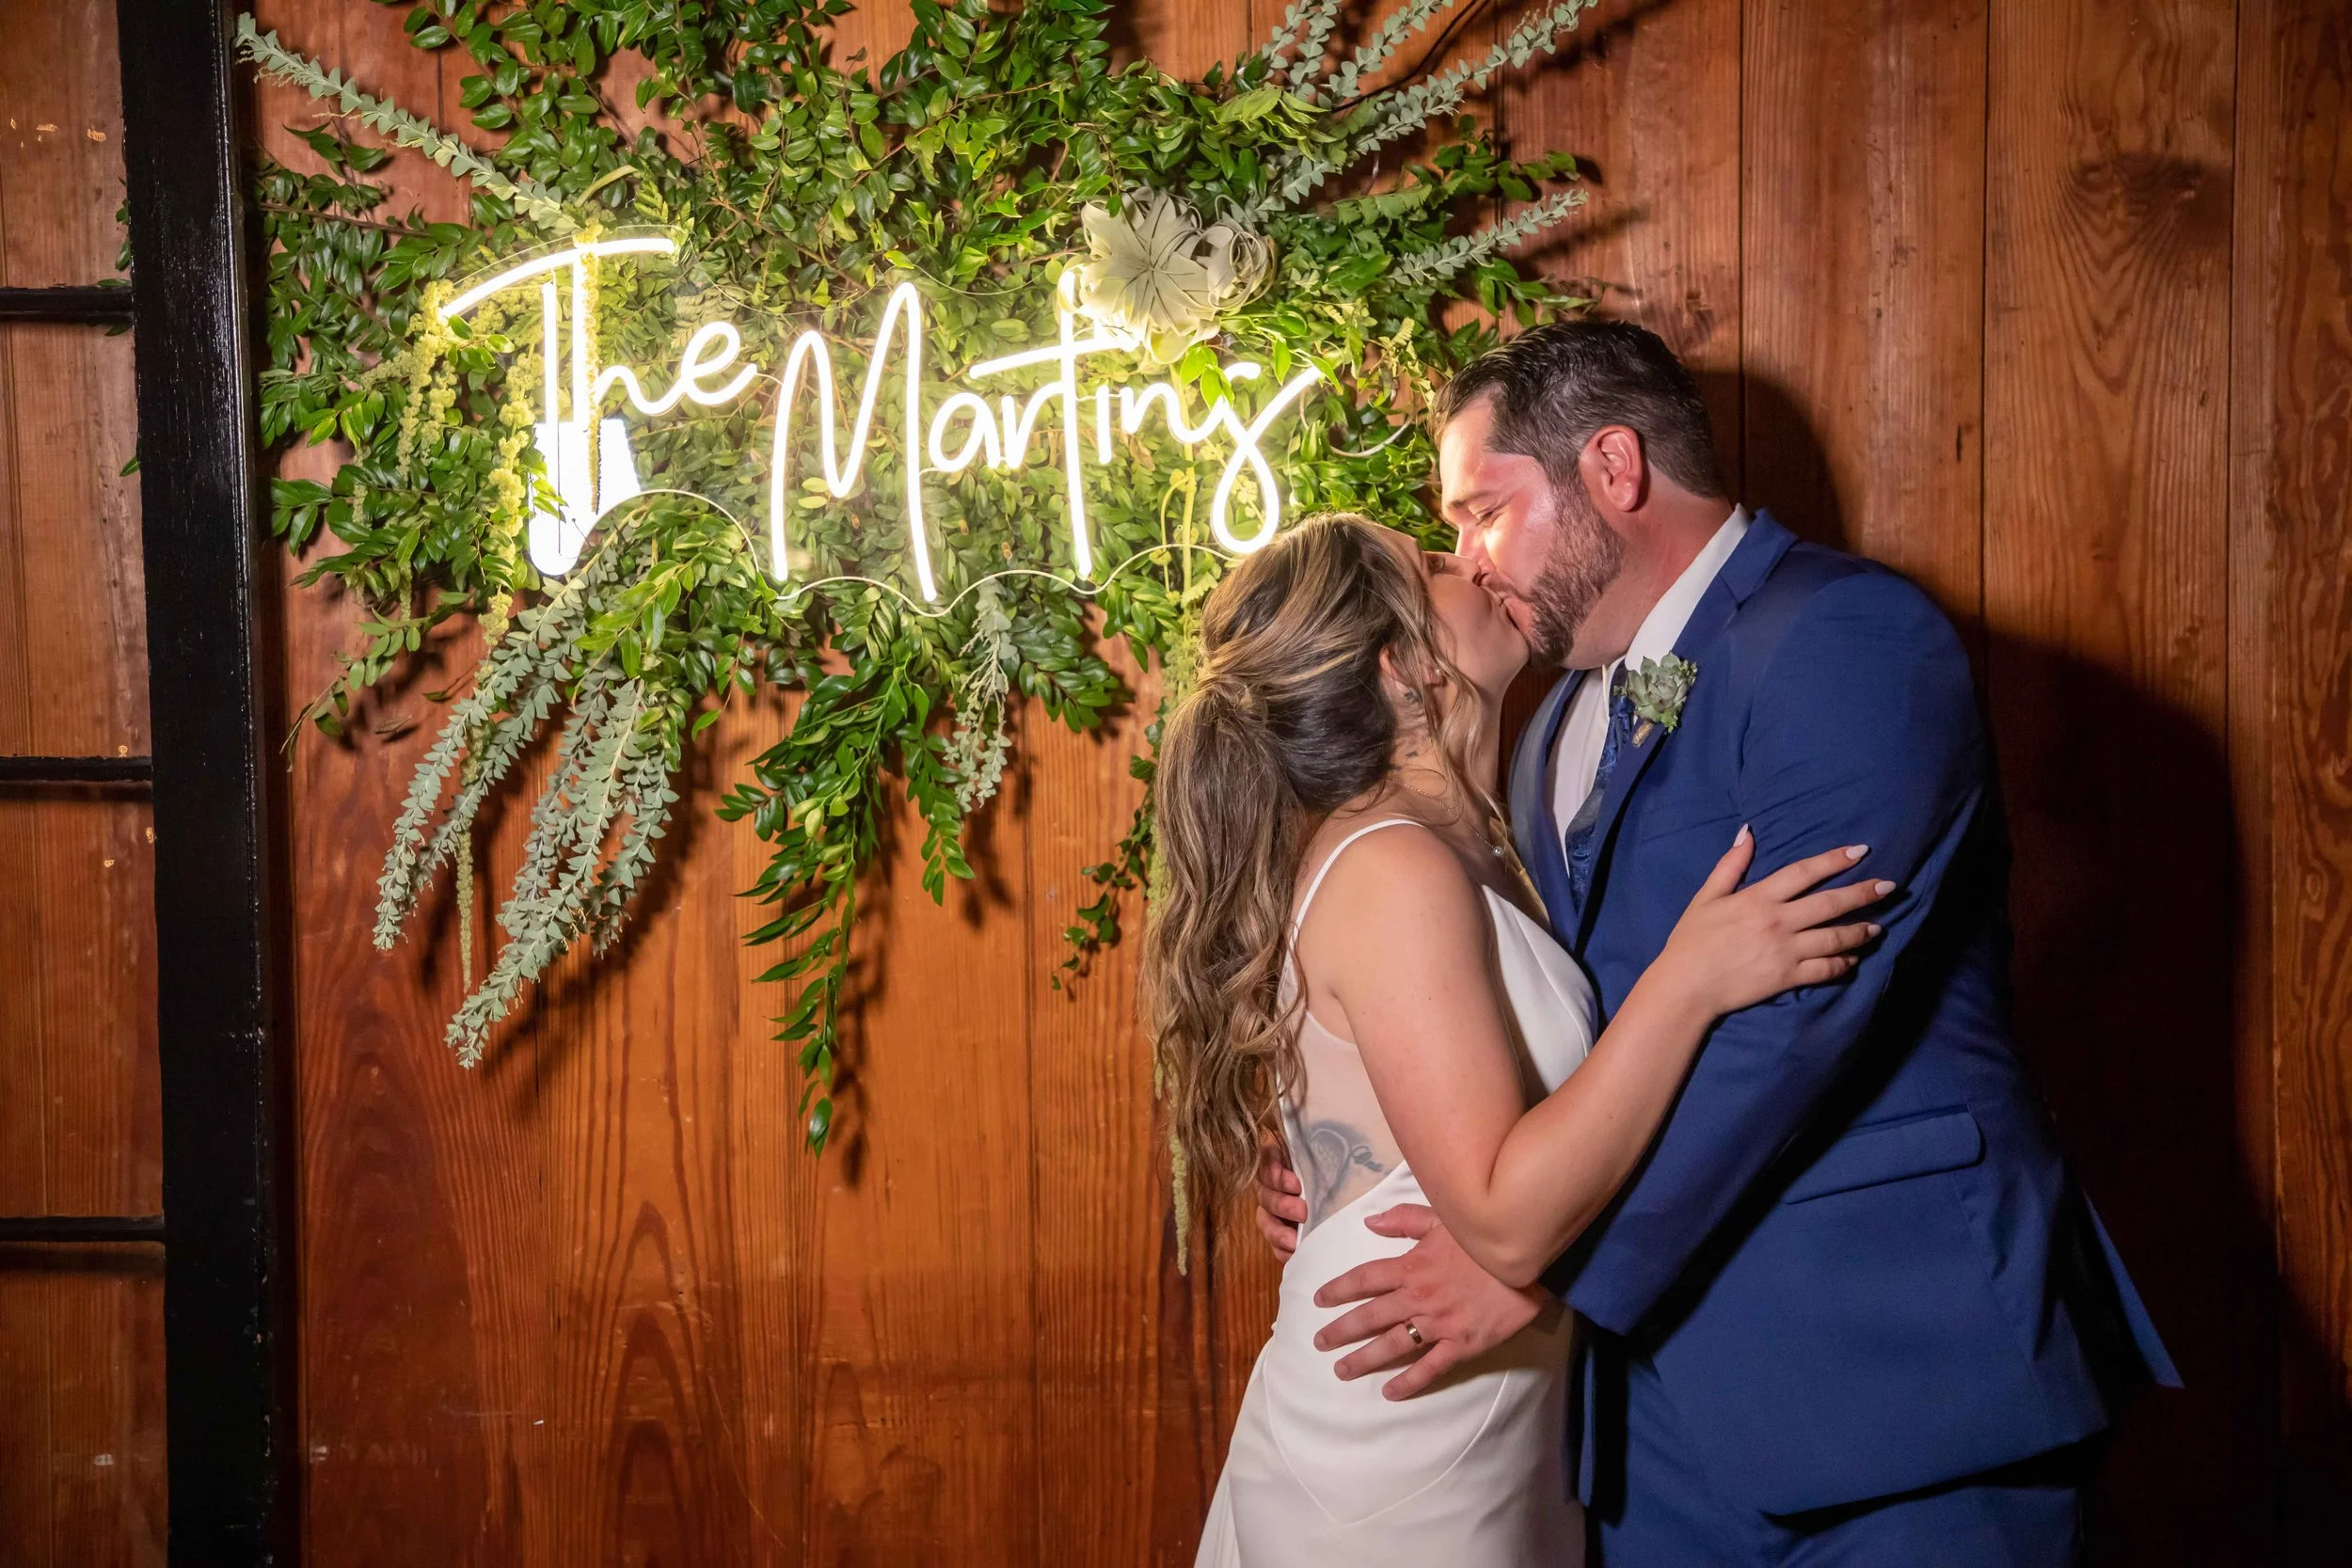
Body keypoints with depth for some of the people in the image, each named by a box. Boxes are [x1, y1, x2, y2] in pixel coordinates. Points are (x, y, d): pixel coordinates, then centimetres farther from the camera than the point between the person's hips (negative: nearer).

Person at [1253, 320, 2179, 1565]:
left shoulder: (1844, 639, -12)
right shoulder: (1560, 727, 16)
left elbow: (1792, 1005, -21)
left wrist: (1543, 1258, -19)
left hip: (1890, 1376, -7)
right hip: (1662, 1379, 7)